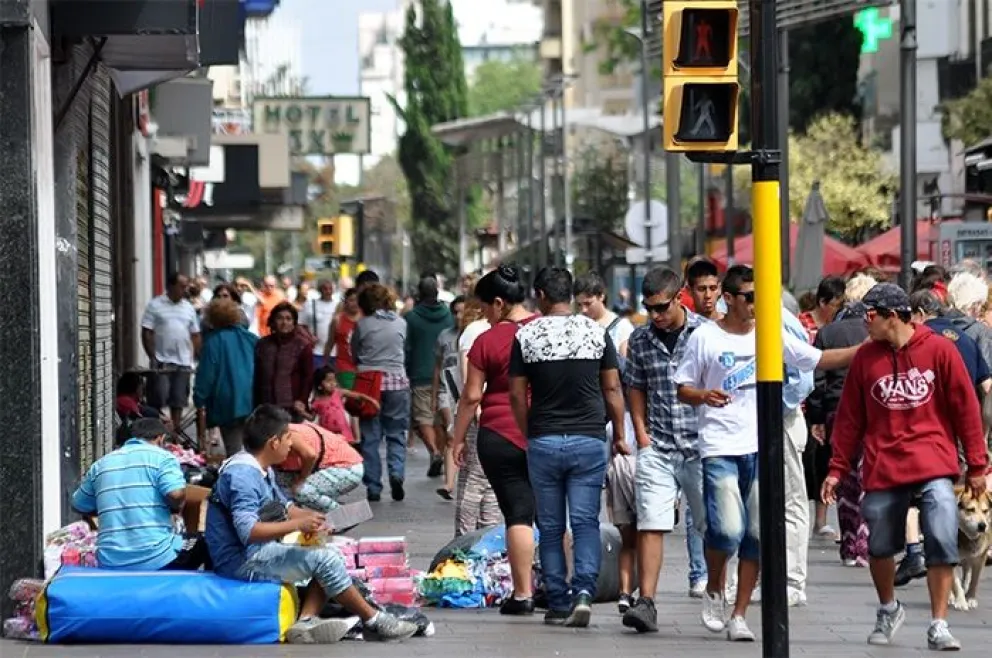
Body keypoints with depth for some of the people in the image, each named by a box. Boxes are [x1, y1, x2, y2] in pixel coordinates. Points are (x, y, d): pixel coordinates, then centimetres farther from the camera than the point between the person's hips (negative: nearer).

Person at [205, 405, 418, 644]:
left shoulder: (260, 469, 11)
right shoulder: (242, 474, -21)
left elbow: (282, 506, 24)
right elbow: (248, 531, -32)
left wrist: (312, 516, 5)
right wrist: (298, 524, -28)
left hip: (257, 552, 11)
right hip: (242, 561, -11)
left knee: (328, 555, 4)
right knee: (324, 558, -15)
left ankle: (306, 622, -14)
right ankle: (373, 622, -2)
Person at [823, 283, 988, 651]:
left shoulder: (938, 350, -2)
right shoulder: (865, 358, 5)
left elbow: (966, 408, 1)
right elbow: (849, 417, 10)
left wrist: (977, 465, 0)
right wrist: (838, 468, 9)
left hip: (934, 466, -2)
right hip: (882, 469, 2)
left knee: (942, 544, -13)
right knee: (879, 547, 9)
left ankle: (938, 626, -4)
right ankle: (888, 609, 35)